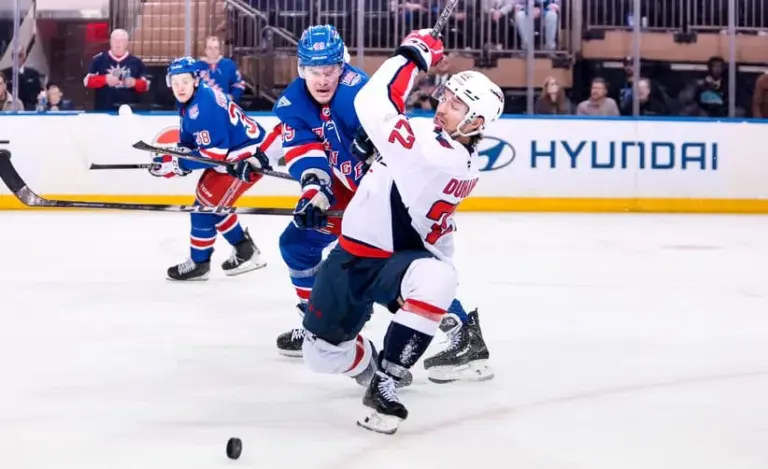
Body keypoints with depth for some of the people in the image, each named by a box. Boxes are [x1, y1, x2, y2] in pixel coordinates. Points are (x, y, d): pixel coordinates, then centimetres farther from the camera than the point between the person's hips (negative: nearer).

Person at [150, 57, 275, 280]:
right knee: (211, 203, 19)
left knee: (206, 205, -8)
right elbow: (188, 143, 13)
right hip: (230, 154, 11)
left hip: (249, 155, -11)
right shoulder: (188, 104, 6)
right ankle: (245, 251, 28)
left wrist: (176, 163, -23)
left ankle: (198, 263, 6)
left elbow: (215, 152, -28)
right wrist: (170, 158, -6)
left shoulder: (205, 106, -27)